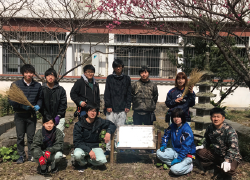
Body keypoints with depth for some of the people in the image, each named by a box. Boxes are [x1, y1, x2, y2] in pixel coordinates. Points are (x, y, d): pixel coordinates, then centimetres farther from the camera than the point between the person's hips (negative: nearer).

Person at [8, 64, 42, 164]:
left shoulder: (37, 85, 4)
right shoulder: (16, 84, -2)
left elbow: (40, 98, 12)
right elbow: (11, 100, -4)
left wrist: (38, 105, -9)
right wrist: (21, 105, -19)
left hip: (32, 114, 1)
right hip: (19, 114, -1)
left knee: (31, 136, 7)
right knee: (20, 136, 6)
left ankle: (31, 155, 21)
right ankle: (21, 155, 21)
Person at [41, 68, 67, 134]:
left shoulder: (61, 89, 4)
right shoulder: (42, 89, 3)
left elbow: (63, 104, 2)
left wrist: (58, 116, -7)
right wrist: (46, 116, -8)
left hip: (59, 118, 0)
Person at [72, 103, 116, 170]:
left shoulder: (99, 121, -4)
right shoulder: (79, 125, -12)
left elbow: (112, 124, 10)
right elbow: (77, 142, -16)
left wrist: (108, 132, -14)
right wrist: (89, 150, -29)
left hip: (95, 146, 2)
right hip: (82, 147, -2)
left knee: (102, 160, -26)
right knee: (77, 155, -36)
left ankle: (88, 159, 5)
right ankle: (82, 162, 2)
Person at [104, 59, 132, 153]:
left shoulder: (127, 79, 11)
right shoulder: (109, 78, 7)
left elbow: (128, 93, 10)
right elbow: (107, 93, 4)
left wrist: (128, 106, 2)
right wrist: (108, 106, -4)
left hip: (122, 109, 1)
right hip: (111, 108, -1)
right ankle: (108, 148, 6)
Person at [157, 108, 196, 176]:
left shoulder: (186, 129, -24)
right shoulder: (173, 126, 0)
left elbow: (186, 146, -28)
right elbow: (166, 135, 16)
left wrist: (179, 158, -28)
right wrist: (163, 145, 1)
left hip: (187, 154, -7)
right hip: (175, 151, 7)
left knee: (175, 169, -29)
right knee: (159, 153, -7)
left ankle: (189, 165, 1)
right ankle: (174, 164, -5)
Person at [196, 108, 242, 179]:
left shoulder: (230, 130, -25)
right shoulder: (209, 128, -4)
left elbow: (233, 147, -33)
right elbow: (207, 140, 16)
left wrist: (227, 160, -44)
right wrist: (203, 146, -4)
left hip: (231, 156, -5)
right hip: (215, 153, 6)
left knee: (229, 170, -34)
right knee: (199, 152, -9)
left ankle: (223, 174, 4)